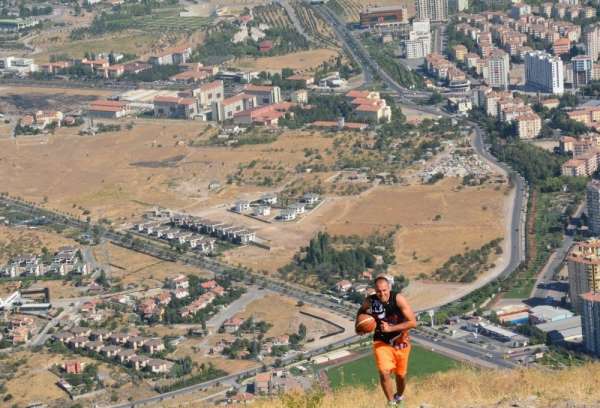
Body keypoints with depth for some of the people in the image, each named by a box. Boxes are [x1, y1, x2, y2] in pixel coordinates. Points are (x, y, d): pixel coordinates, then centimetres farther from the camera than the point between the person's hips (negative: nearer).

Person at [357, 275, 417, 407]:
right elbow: (361, 312, 8)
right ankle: (391, 403, 0)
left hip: (400, 342, 0)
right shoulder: (370, 301, -18)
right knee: (384, 372, -20)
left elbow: (413, 323, -25)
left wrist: (390, 328, -31)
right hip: (381, 342, 0)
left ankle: (399, 396, 47)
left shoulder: (398, 299, -24)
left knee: (401, 375, 16)